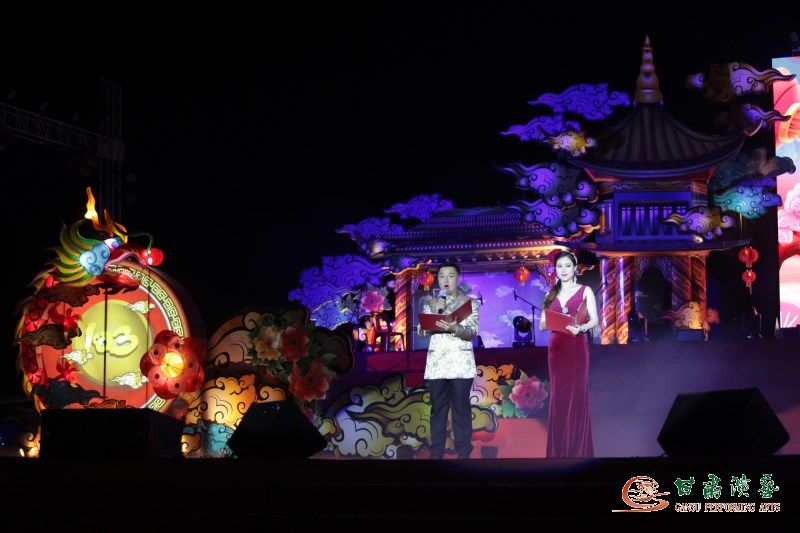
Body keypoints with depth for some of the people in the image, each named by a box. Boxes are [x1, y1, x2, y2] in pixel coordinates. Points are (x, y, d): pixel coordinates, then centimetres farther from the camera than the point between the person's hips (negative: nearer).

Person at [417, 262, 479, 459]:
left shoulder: (469, 302, 4)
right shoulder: (430, 304, 12)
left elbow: (473, 333, -5)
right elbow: (423, 331, 4)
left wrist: (454, 328, -24)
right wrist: (435, 312, -10)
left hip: (461, 362, -2)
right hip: (436, 363, 2)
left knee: (461, 408, -4)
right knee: (437, 409, 1)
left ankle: (464, 454, -3)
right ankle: (436, 454, 3)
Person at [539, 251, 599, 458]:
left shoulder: (585, 291, 3)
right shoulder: (551, 294, 14)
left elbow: (594, 319, -6)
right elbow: (542, 324, 11)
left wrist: (580, 328, -27)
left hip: (577, 347, -3)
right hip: (556, 347, 3)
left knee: (577, 395, -5)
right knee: (558, 396, 2)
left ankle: (578, 450, -2)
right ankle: (559, 450, 6)